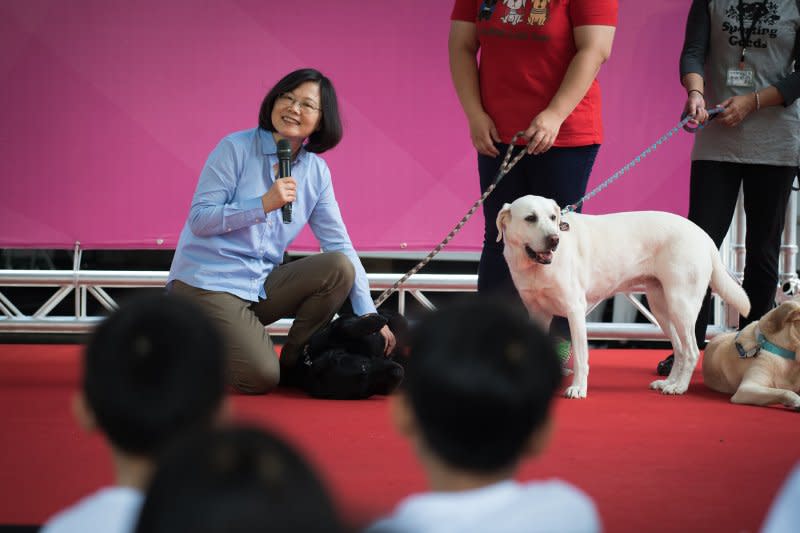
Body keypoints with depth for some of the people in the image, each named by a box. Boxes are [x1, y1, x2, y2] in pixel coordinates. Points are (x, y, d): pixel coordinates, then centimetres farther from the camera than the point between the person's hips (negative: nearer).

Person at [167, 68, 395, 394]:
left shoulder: (316, 171, 5)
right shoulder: (235, 149, -8)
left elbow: (340, 245, 3)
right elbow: (199, 220, -12)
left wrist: (368, 315, -5)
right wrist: (264, 204, -23)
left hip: (260, 287, 6)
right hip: (206, 283, -5)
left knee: (339, 267, -18)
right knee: (260, 378, -24)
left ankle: (294, 366, -2)